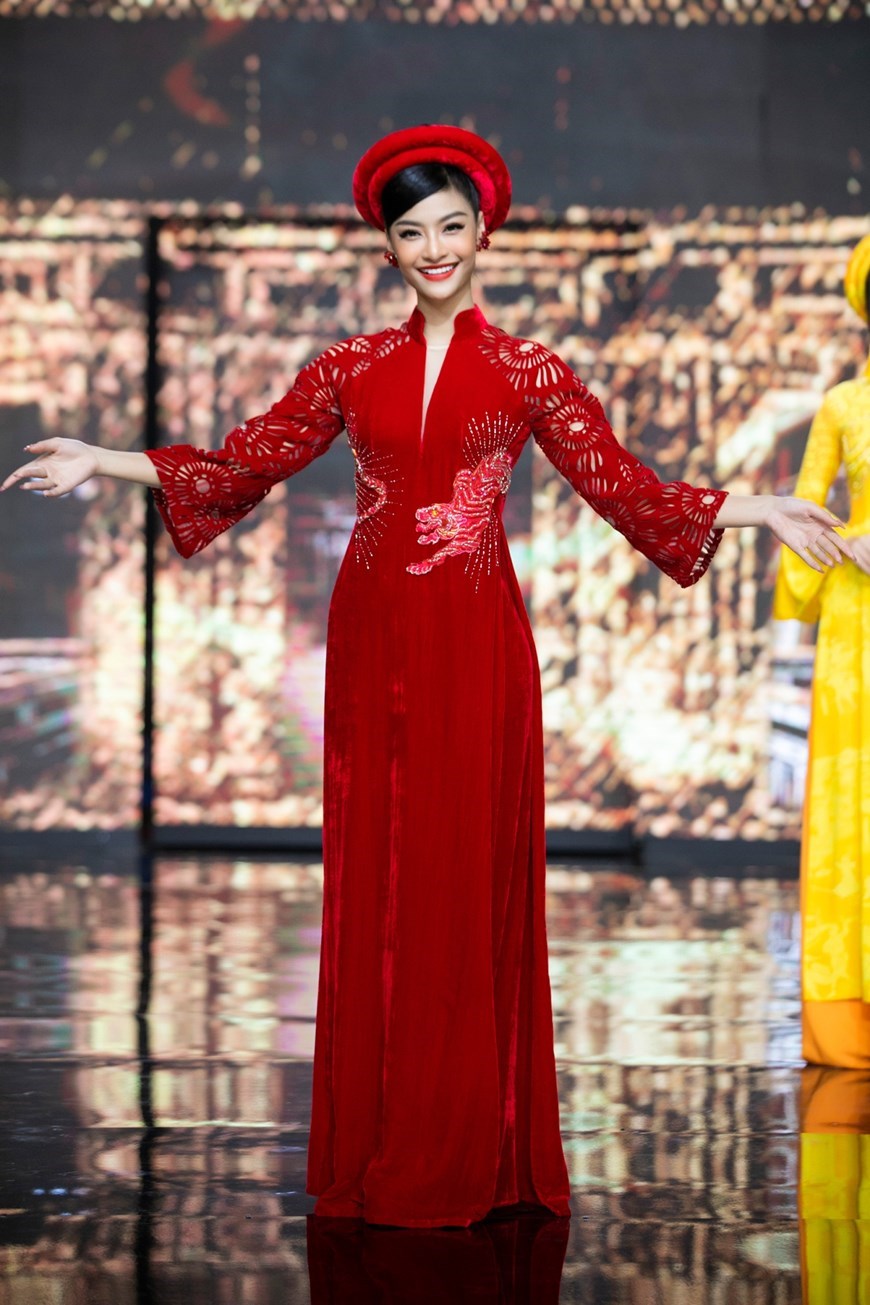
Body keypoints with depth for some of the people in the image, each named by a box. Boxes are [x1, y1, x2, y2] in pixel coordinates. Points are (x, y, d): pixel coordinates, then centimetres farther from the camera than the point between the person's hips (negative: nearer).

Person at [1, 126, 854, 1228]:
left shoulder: (527, 373, 4)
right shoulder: (351, 369, 9)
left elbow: (620, 486, 2)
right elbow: (243, 465, 9)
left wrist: (765, 511, -4)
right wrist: (100, 464, 5)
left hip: (476, 641, -2)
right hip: (376, 639, 2)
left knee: (473, 872, -1)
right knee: (375, 876, 3)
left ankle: (474, 1147, 7)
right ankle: (381, 1148, 10)